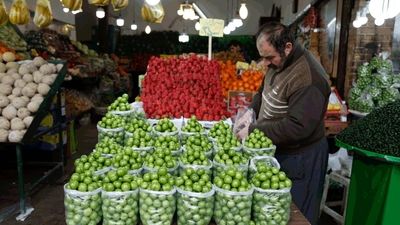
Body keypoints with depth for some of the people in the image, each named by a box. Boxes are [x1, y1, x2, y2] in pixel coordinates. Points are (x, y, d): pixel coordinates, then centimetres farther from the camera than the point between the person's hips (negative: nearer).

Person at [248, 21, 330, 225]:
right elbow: (264, 92, 15)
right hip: (279, 150, 9)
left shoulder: (307, 78, -29)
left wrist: (254, 131, -25)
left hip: (299, 158, -8)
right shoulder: (278, 62, 1)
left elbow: (297, 127, -31)